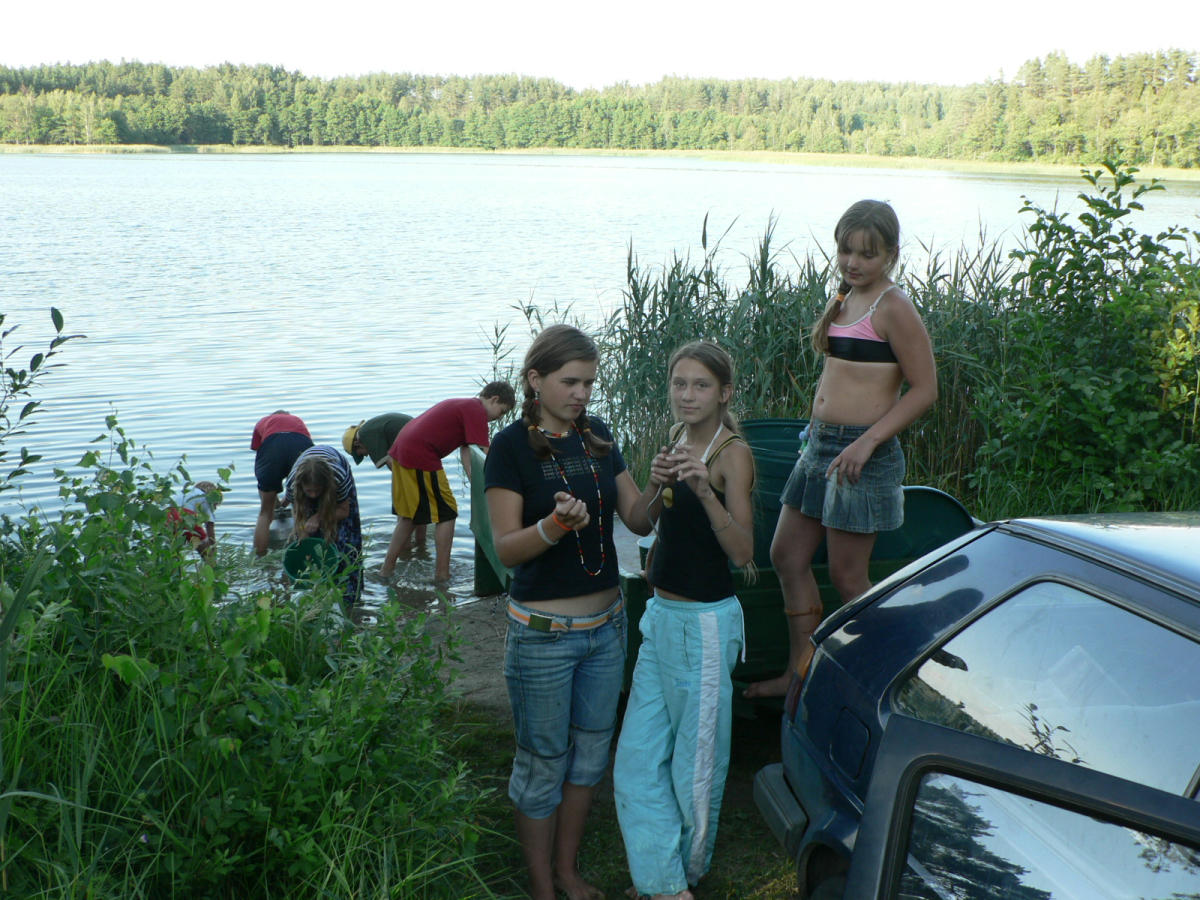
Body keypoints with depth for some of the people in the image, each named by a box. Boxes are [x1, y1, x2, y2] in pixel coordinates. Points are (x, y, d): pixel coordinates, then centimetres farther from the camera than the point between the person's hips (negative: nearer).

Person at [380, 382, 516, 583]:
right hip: (421, 457, -10)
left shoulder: (464, 406, 22)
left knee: (407, 515, 19)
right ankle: (442, 575, 4)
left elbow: (467, 454, 17)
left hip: (400, 450, 10)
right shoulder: (476, 410, -8)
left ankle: (386, 570, 24)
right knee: (446, 514, 1)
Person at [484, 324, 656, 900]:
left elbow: (637, 520, 5)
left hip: (605, 624, 6)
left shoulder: (596, 436, 4)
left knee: (590, 752, 17)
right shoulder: (511, 447, -12)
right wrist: (555, 524, -33)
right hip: (543, 631, -6)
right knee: (543, 763, 8)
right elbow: (506, 547, -16)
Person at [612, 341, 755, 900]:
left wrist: (705, 491, -36)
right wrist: (658, 484, 1)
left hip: (704, 622, -8)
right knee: (638, 758, 8)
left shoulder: (732, 453, -14)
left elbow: (743, 552, -26)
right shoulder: (677, 439, 8)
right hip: (661, 614, 8)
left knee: (695, 759, 8)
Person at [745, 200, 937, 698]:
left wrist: (867, 442, -21)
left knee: (846, 575, 0)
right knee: (787, 555, 12)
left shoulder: (893, 307, -13)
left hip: (862, 454, -9)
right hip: (820, 443, 9)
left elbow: (924, 389, -15)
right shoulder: (845, 298, 12)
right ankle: (800, 672, 25)